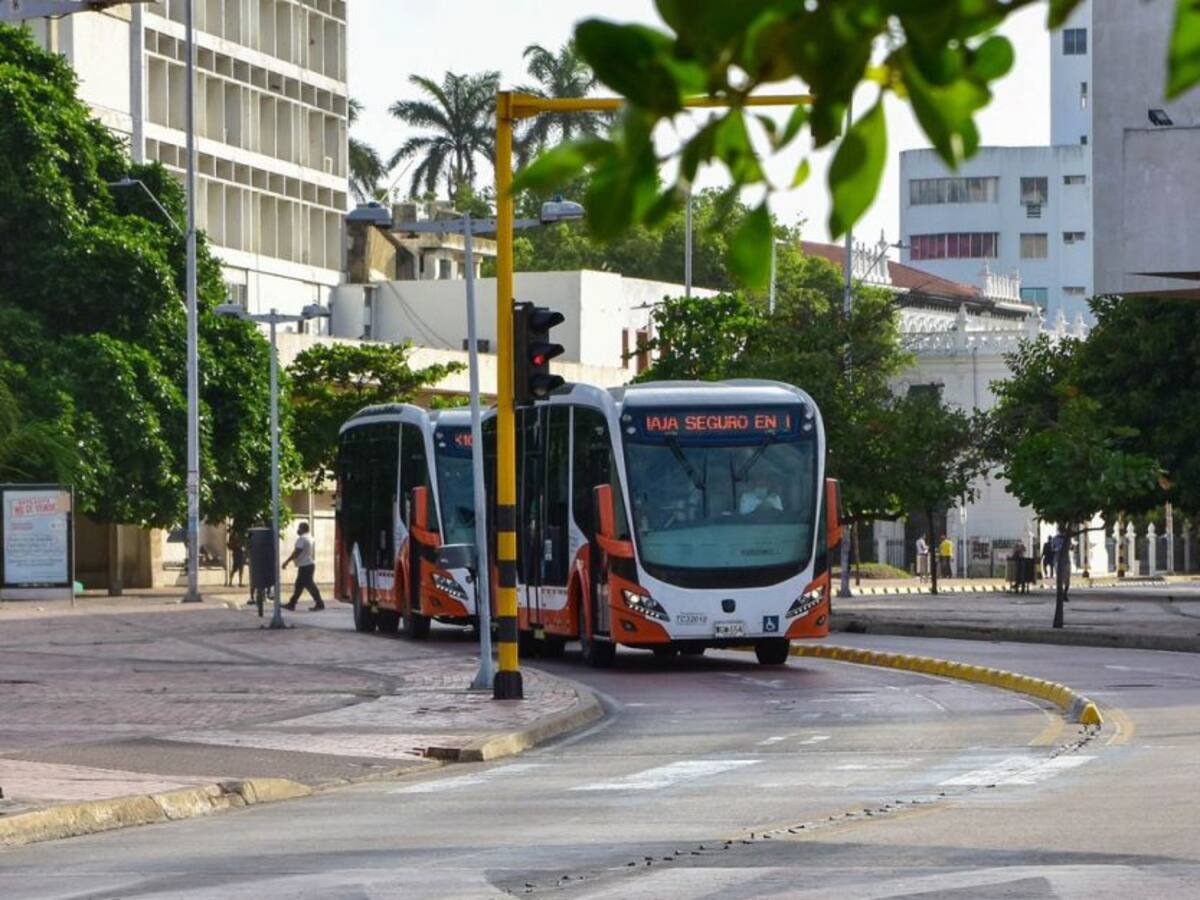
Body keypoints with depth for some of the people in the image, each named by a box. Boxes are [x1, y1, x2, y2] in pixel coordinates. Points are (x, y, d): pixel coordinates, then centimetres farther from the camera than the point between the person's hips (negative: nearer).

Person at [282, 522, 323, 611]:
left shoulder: (302, 539, -15)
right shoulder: (308, 538, 17)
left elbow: (296, 552, -21)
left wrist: (286, 562, -17)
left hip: (305, 566, -10)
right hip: (309, 564, 10)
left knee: (309, 585, -8)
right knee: (299, 585, 12)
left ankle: (319, 604, -7)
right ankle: (291, 604, 15)